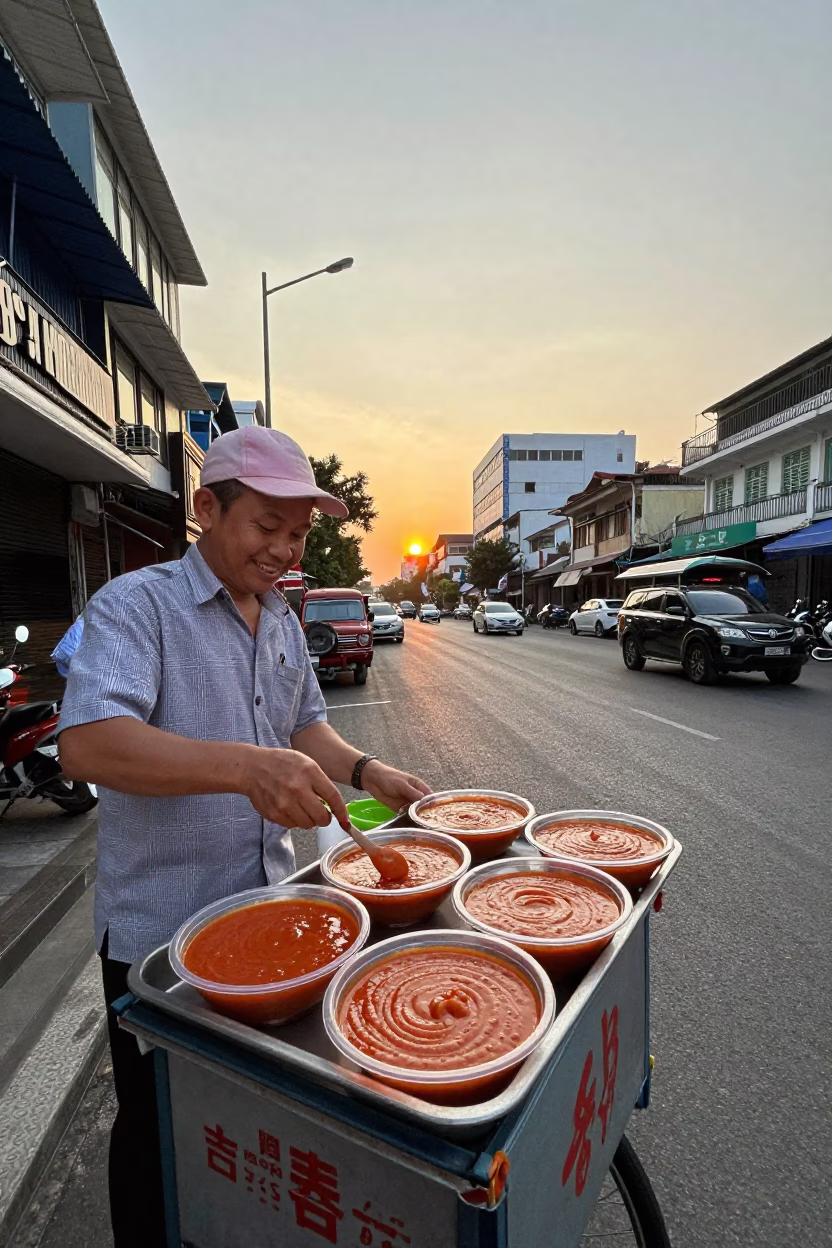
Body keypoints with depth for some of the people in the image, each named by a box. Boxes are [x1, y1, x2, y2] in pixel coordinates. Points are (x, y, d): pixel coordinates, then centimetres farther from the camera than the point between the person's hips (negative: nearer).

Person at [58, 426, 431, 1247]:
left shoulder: (284, 623, 6)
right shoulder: (135, 606, -17)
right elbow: (86, 744, -30)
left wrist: (365, 771, -4)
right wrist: (246, 766, -42)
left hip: (269, 911, 7)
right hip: (161, 926, -6)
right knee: (158, 1131, 16)